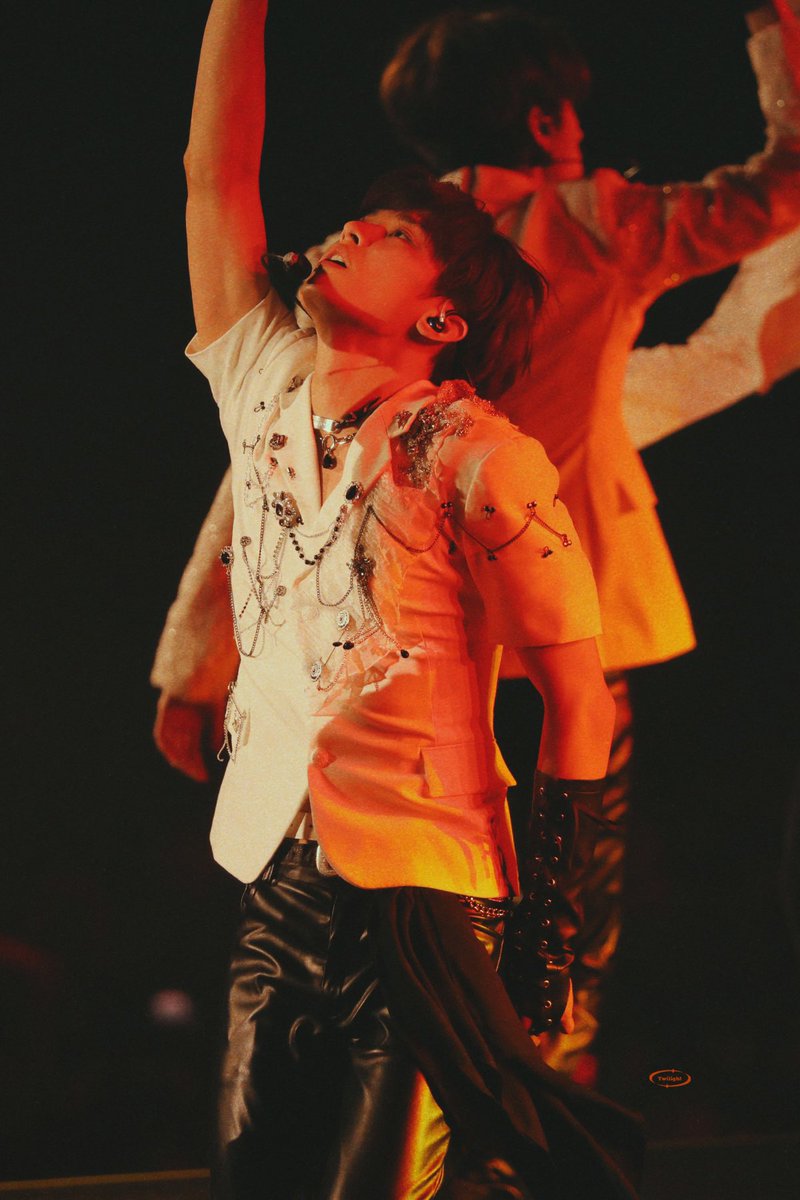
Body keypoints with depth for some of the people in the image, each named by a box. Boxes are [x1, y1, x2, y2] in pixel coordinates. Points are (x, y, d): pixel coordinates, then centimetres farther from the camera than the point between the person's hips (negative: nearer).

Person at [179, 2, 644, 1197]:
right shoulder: (267, 382, 7)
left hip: (418, 897, -6)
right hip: (275, 877, 6)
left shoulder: (477, 456, -9)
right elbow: (215, 170, 7)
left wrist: (551, 920, -11)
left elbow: (577, 696, -8)